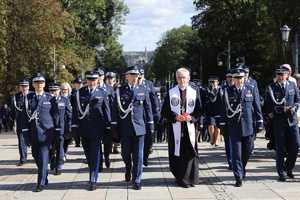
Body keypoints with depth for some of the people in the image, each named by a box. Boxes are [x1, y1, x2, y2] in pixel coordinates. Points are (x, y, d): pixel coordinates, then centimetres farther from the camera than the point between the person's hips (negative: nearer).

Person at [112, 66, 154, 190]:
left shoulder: (143, 90, 4)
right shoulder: (120, 91, 2)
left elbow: (148, 108, 7)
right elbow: (116, 110, 2)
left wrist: (151, 126, 5)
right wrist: (115, 128, 0)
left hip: (139, 127, 0)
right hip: (125, 128, 0)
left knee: (138, 156, -1)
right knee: (125, 154, 11)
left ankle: (137, 181, 8)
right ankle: (128, 169, 42)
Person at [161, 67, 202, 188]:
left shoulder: (194, 93, 7)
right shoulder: (171, 93, 4)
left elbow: (199, 111, 9)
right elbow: (164, 111, 4)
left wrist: (191, 117, -11)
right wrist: (175, 117, -12)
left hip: (189, 127, 1)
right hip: (175, 129, -1)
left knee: (190, 153, 0)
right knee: (176, 154, 0)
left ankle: (191, 178, 11)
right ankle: (180, 178, 11)